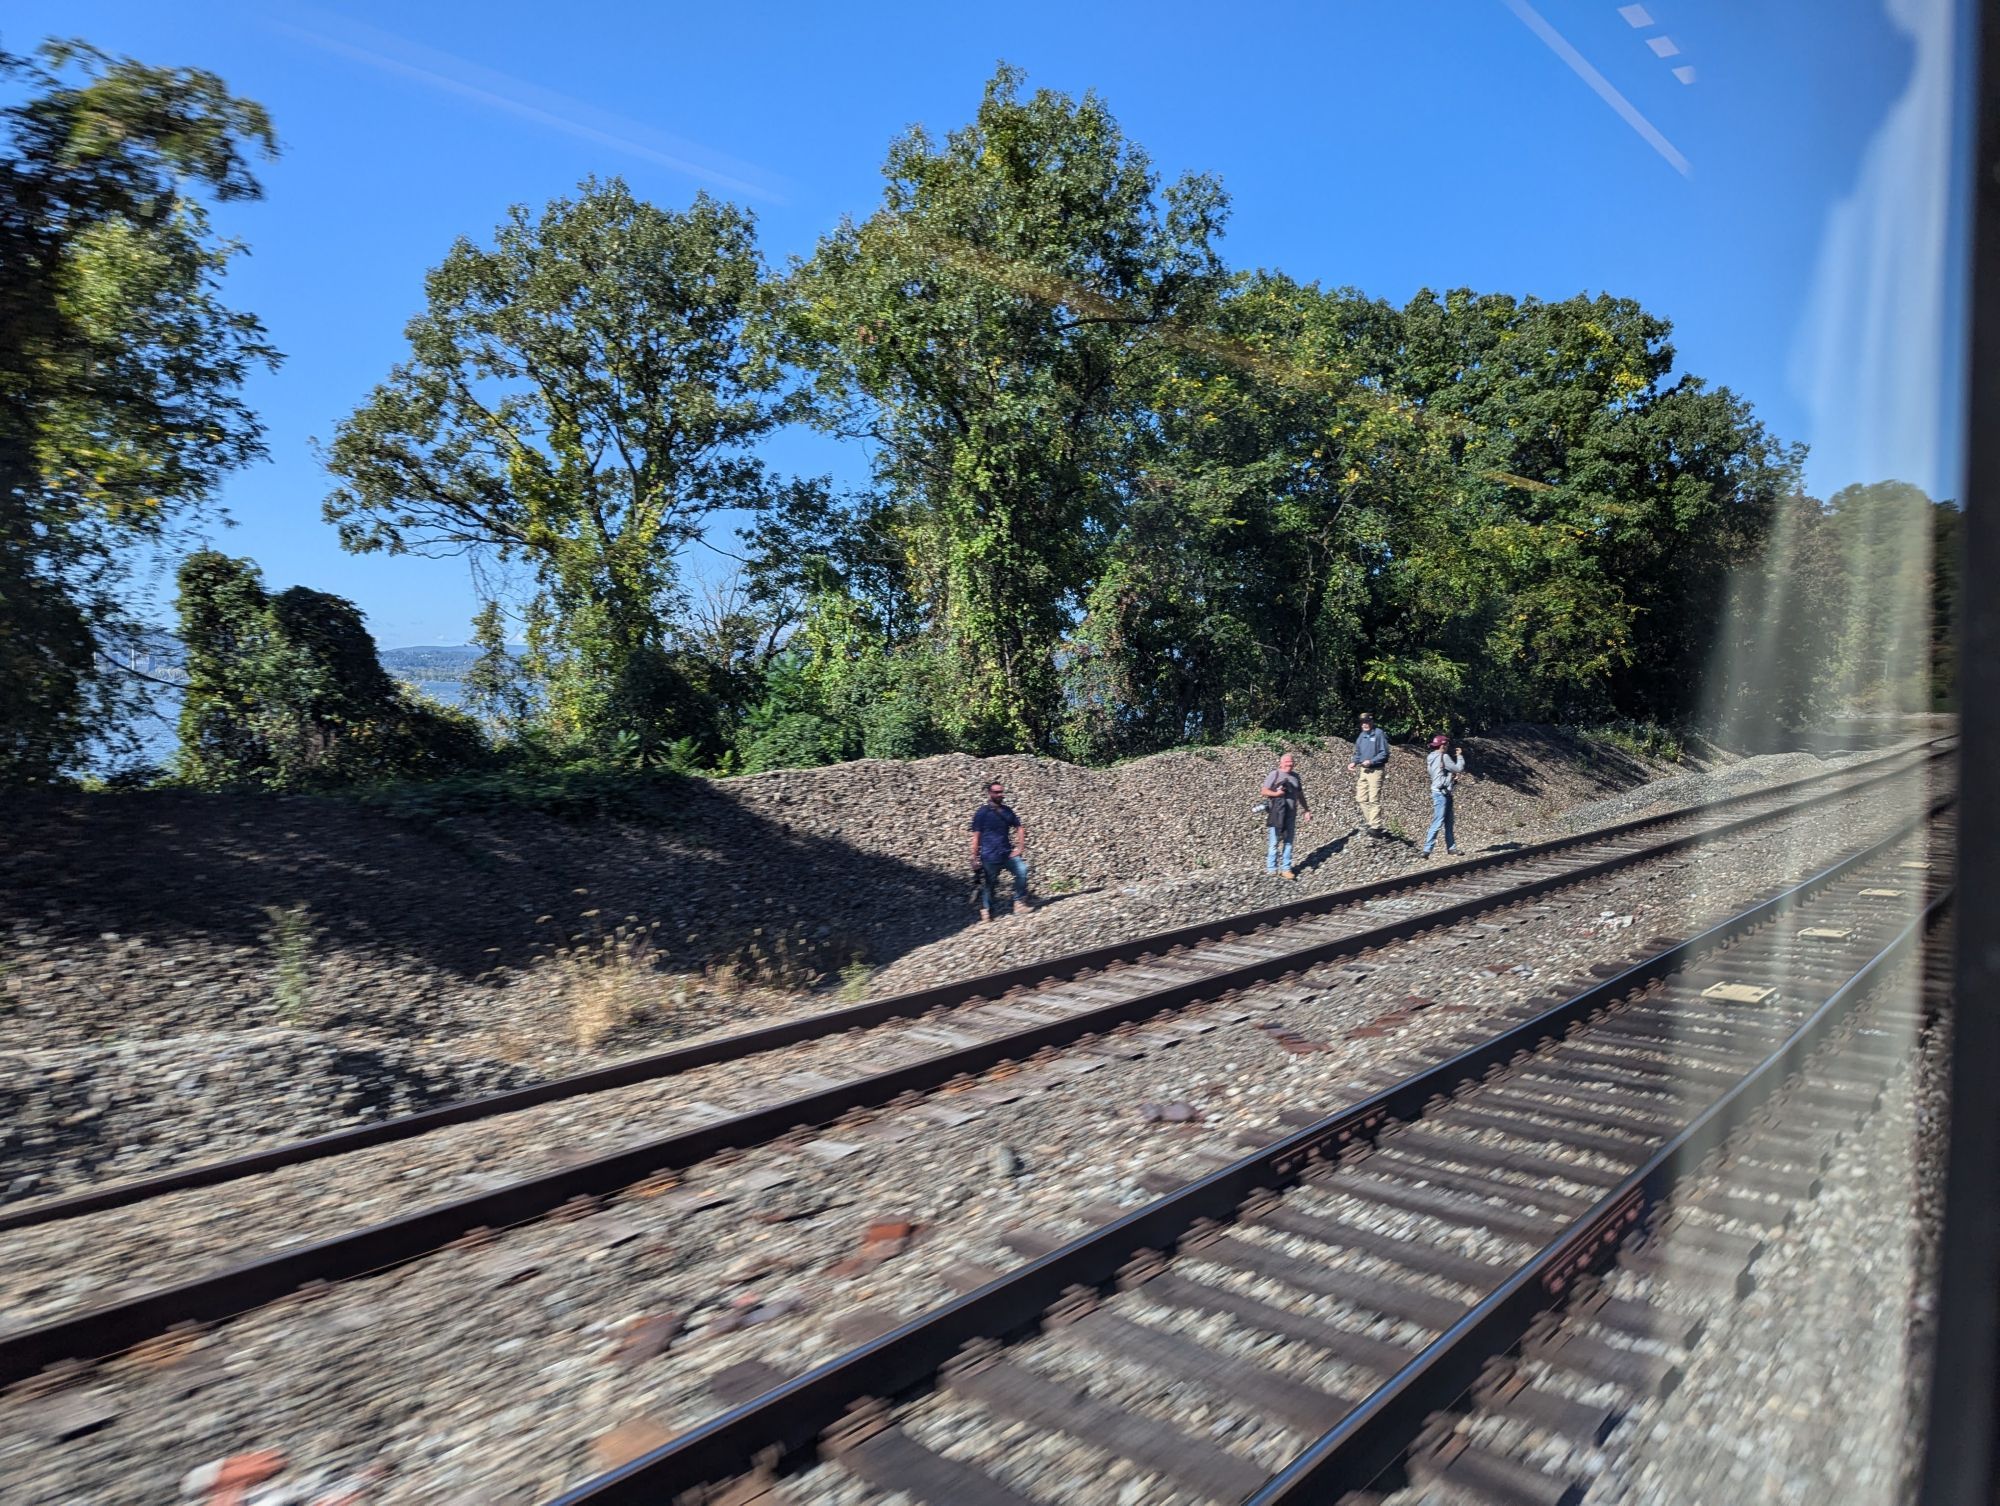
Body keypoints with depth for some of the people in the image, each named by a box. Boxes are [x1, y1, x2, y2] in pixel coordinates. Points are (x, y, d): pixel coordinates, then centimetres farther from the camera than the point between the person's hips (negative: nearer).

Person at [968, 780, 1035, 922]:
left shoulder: (1007, 811, 9)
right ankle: (986, 909, 21)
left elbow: (1020, 829, 16)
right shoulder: (982, 813, -5)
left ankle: (1021, 897, -2)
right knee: (989, 884, 4)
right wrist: (975, 858, -8)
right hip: (990, 857, -4)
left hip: (1007, 853, 4)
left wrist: (1020, 848, 5)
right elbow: (976, 836, -6)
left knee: (1022, 870, -17)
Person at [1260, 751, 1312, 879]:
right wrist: (1276, 793, -22)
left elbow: (1300, 795, 22)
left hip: (1290, 814, 5)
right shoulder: (1274, 774, -3)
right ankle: (1271, 869, 6)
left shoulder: (1295, 777, 15)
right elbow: (1264, 791, -4)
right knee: (1274, 841, -2)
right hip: (1276, 813, -5)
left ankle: (1286, 869, 13)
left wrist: (1306, 811, 19)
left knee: (1288, 842, 7)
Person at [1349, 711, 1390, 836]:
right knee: (1361, 799, 7)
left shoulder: (1379, 734, -9)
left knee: (1374, 800, -8)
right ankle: (1371, 822, 17)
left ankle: (1375, 826, -5)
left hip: (1375, 771, -8)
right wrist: (1353, 762, 3)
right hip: (1362, 770, 8)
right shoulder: (1362, 736, 13)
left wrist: (1371, 761, -20)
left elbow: (1384, 754, -12)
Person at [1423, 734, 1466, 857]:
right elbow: (1459, 769, -10)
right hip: (1441, 793, -10)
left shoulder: (1433, 757, 14)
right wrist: (1459, 756, 2)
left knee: (1448, 822, 16)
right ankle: (1427, 849, -13)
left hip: (1444, 793, 10)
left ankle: (1451, 847, 22)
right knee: (1437, 822, -11)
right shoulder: (1443, 757, -14)